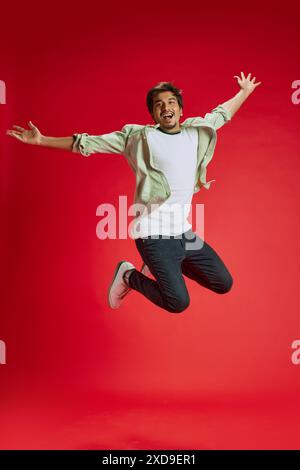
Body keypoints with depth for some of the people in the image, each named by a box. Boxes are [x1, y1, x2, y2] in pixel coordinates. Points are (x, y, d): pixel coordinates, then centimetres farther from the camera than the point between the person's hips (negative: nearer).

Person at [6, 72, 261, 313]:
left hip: (184, 232, 6)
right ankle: (129, 276, 13)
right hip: (154, 234, -6)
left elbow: (222, 113, 28)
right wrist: (41, 140, -6)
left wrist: (245, 92, 38)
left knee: (224, 284, 14)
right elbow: (89, 143, -3)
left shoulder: (196, 129, 8)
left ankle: (164, 265, 30)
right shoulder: (139, 136, -5)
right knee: (178, 303, -14)